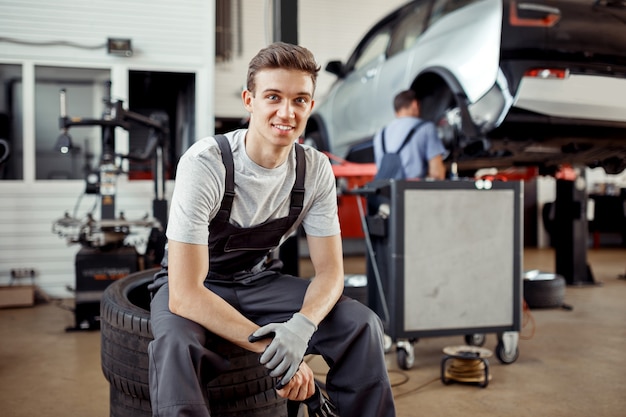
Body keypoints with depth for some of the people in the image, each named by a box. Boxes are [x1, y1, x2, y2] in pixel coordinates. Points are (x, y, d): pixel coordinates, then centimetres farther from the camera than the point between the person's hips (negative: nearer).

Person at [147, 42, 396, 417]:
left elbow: (329, 270, -9)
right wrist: (270, 347, -35)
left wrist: (301, 326, -31)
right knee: (175, 345, -38)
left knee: (363, 325, -15)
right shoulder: (204, 164, -27)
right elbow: (184, 294, -30)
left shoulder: (316, 168, -12)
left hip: (260, 281, 4)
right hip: (193, 287, -3)